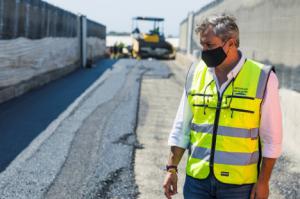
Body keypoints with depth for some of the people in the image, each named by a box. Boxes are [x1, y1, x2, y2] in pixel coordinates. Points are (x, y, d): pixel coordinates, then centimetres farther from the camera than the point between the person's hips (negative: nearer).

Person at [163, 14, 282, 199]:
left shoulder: (262, 77, -8)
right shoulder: (195, 73, 2)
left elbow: (271, 137, -4)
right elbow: (182, 127, 8)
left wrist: (263, 180, -5)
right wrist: (172, 168, 5)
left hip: (238, 183, -3)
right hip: (197, 179, 3)